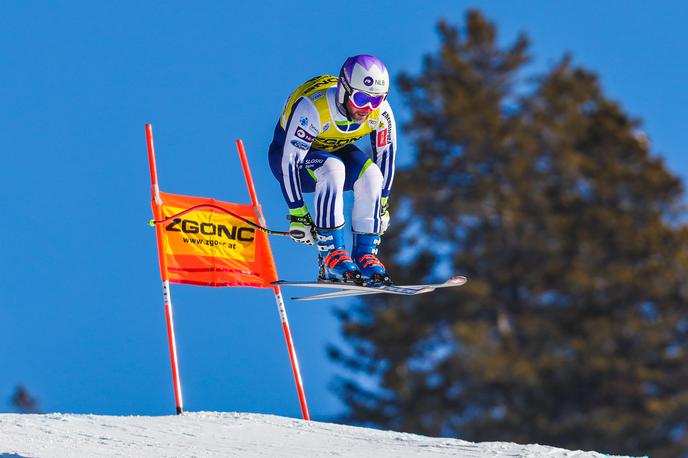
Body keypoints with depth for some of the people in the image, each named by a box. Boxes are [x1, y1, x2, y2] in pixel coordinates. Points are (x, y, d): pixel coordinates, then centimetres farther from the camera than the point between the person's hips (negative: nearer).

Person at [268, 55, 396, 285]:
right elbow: (290, 161, -33)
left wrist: (382, 204, 0)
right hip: (289, 154, -5)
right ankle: (330, 255, -33)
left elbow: (386, 154, -4)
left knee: (371, 174, -25)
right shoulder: (313, 106, -37)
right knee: (332, 169, -36)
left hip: (336, 151, 5)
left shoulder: (381, 112, -21)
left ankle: (365, 254, -16)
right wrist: (297, 214, -30)